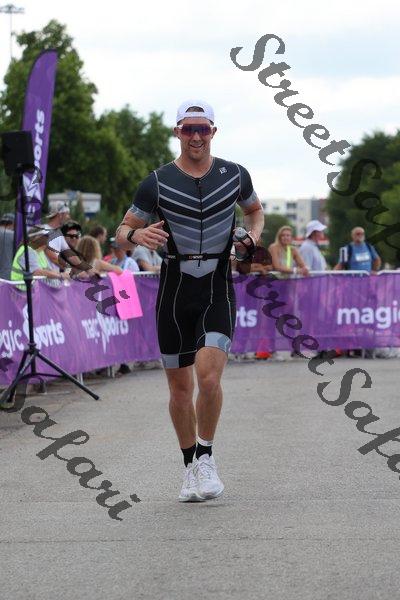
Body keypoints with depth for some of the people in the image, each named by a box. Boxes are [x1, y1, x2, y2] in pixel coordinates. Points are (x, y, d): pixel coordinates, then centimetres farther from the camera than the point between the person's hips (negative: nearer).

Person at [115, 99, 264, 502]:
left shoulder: (234, 176, 2)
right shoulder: (158, 182, -3)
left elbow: (255, 209, 23)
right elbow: (122, 233, 2)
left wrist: (253, 234, 1)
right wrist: (137, 234, -21)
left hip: (218, 290, -1)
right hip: (175, 291, 1)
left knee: (209, 377, -19)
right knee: (180, 386, 7)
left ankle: (206, 458, 2)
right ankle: (190, 467, 25)